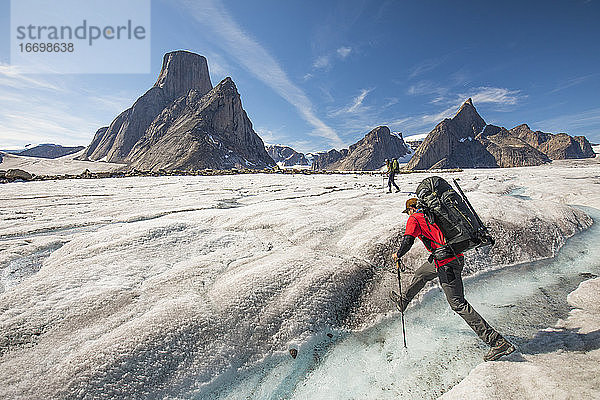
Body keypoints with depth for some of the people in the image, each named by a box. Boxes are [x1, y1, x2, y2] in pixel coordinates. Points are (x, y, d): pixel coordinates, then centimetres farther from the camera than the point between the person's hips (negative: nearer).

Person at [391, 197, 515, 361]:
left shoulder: (414, 219, -6)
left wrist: (398, 254, 1)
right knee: (420, 274, 26)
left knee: (458, 304, -1)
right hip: (457, 256, 10)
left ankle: (497, 342, 4)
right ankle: (403, 301, 44)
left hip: (446, 264, -9)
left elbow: (408, 241, -16)